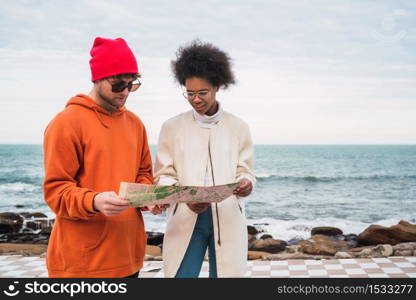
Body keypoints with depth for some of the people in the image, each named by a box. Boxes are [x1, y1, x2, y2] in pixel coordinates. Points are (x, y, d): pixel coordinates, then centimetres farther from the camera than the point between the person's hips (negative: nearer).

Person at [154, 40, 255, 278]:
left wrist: (246, 183, -18)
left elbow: (245, 172, 8)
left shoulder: (238, 127, 7)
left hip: (228, 219, 1)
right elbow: (163, 176, 3)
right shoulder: (172, 127, 5)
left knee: (226, 273, 6)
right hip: (185, 219, -1)